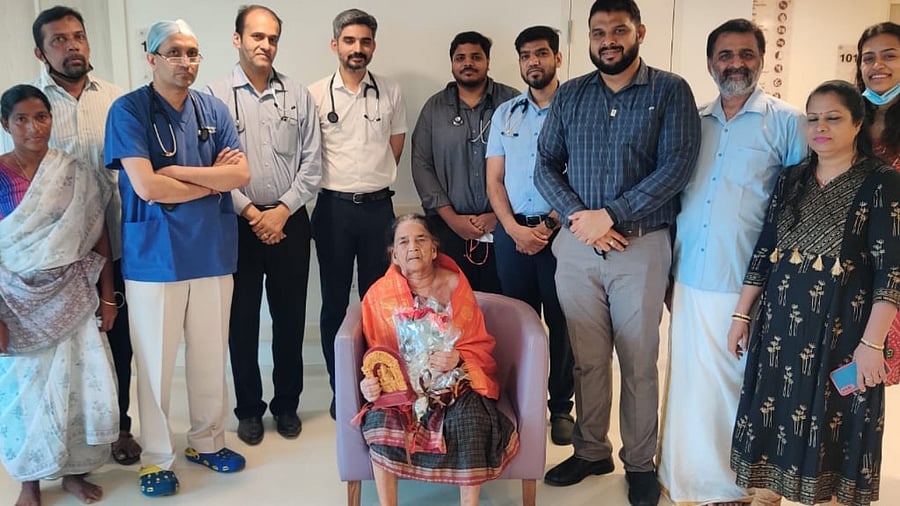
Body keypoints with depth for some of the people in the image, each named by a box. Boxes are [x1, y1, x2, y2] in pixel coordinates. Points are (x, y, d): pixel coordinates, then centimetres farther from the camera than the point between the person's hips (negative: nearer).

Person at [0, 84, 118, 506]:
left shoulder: (78, 175, -1)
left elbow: (99, 239, 3)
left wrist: (107, 297, 2)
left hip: (70, 302, 2)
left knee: (78, 384, 4)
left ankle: (74, 471, 24)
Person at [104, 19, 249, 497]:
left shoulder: (214, 109, 7)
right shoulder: (129, 110, -6)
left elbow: (240, 174, -4)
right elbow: (146, 187, -17)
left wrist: (178, 171, -13)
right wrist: (212, 180, -6)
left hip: (212, 253, 4)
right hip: (154, 257, -3)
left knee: (211, 358, 13)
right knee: (155, 363, 6)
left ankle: (207, 441, 32)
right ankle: (156, 457, 24)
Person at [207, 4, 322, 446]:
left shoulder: (298, 96, 4)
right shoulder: (216, 95, -2)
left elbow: (312, 162, 2)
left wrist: (282, 211, -7)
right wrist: (250, 213, -11)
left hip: (289, 220, 2)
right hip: (239, 222, -1)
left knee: (290, 318, 10)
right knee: (242, 319, 8)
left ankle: (287, 404, 27)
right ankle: (249, 409, 24)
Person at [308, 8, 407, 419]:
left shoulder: (391, 93, 4)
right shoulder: (316, 95, -1)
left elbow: (395, 149, 12)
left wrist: (373, 180, 7)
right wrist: (343, 184, 3)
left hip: (378, 207, 1)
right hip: (334, 207, -1)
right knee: (335, 302, 7)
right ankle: (339, 389, 19)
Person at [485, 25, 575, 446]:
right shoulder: (505, 114, 12)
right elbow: (494, 180, 8)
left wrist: (549, 226, -12)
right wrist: (513, 228, -5)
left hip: (561, 232, -3)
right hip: (512, 231, 3)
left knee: (562, 321, 2)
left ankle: (561, 407, 15)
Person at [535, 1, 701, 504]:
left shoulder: (671, 91, -2)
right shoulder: (569, 95, 9)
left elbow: (677, 166, -12)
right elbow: (546, 166, 6)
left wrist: (609, 215, -16)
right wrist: (579, 217, -11)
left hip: (642, 245, -3)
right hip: (577, 243, 3)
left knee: (639, 363, 7)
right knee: (587, 359, 12)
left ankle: (640, 463, 24)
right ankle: (591, 452, 29)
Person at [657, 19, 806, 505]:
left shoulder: (787, 122, -2)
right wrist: (665, 267, 11)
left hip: (747, 286, -4)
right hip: (689, 281, 4)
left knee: (738, 387, 6)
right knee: (689, 383, 12)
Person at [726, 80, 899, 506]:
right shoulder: (791, 180, 8)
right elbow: (763, 251, 11)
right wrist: (741, 314, 9)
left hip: (841, 330, -4)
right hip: (781, 322, 5)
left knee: (828, 428, 6)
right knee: (770, 418, 11)